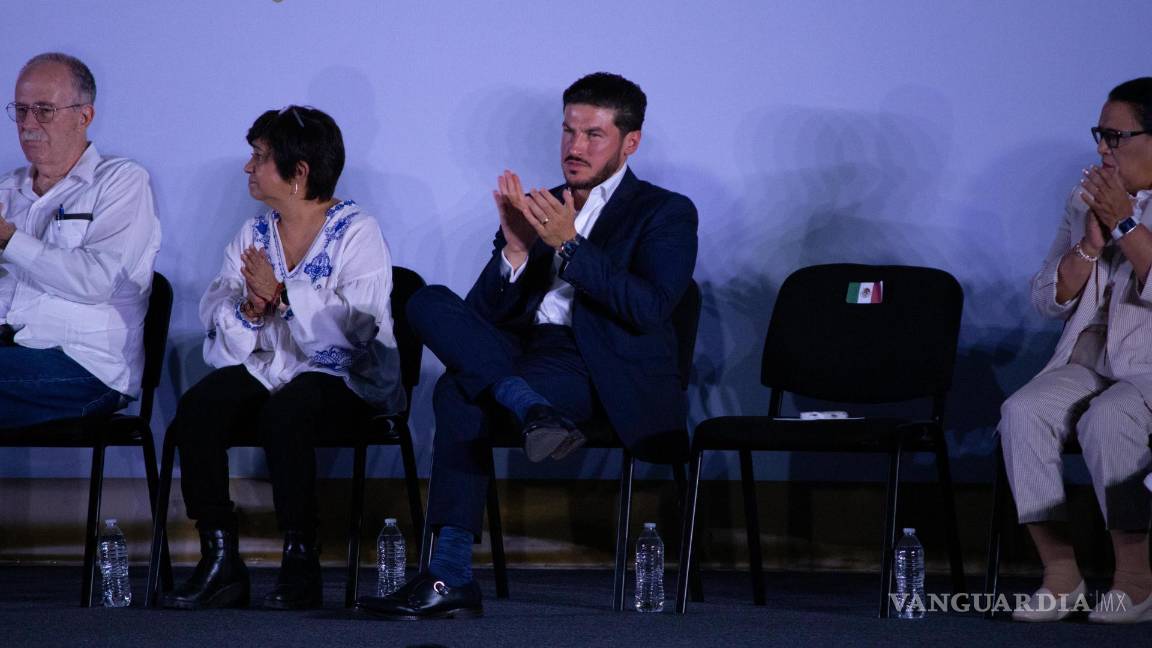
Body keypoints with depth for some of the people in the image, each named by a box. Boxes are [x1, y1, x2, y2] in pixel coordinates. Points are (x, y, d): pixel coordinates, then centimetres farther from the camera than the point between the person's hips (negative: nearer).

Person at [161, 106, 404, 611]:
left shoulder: (356, 232, -2)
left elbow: (357, 322, -16)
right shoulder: (253, 235, 16)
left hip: (341, 376, -5)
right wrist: (248, 310, -14)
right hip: (264, 370, 5)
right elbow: (214, 314, 7)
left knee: (283, 413, -37)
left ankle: (301, 564, -27)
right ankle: (219, 563, -22)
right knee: (196, 409, -25)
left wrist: (283, 295, -19)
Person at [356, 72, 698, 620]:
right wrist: (515, 249, -7)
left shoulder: (666, 213, 8)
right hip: (524, 358, 6)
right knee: (429, 303, -22)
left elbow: (651, 309, -10)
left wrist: (570, 245, -16)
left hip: (603, 371, -6)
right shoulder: (539, 208, 22)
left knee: (460, 393, -27)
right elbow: (484, 313, 12)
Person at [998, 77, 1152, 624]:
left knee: (1107, 420, -35)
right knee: (1022, 412, -25)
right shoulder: (1086, 201, 16)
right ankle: (1060, 573, -22)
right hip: (1090, 359, 5)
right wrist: (1091, 244, -4)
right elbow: (1048, 300, 11)